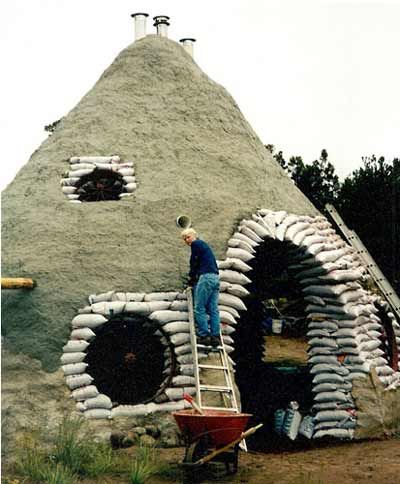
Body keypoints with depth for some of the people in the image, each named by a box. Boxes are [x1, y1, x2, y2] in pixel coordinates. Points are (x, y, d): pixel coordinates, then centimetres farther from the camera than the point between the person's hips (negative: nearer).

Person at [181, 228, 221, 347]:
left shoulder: (196, 244, 1)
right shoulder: (204, 244, 27)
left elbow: (194, 262, -2)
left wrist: (191, 276, 14)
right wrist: (194, 276, 26)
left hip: (206, 276, -9)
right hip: (215, 277, 9)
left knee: (199, 308, -7)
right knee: (213, 309, 3)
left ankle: (204, 335, -12)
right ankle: (215, 336, -1)